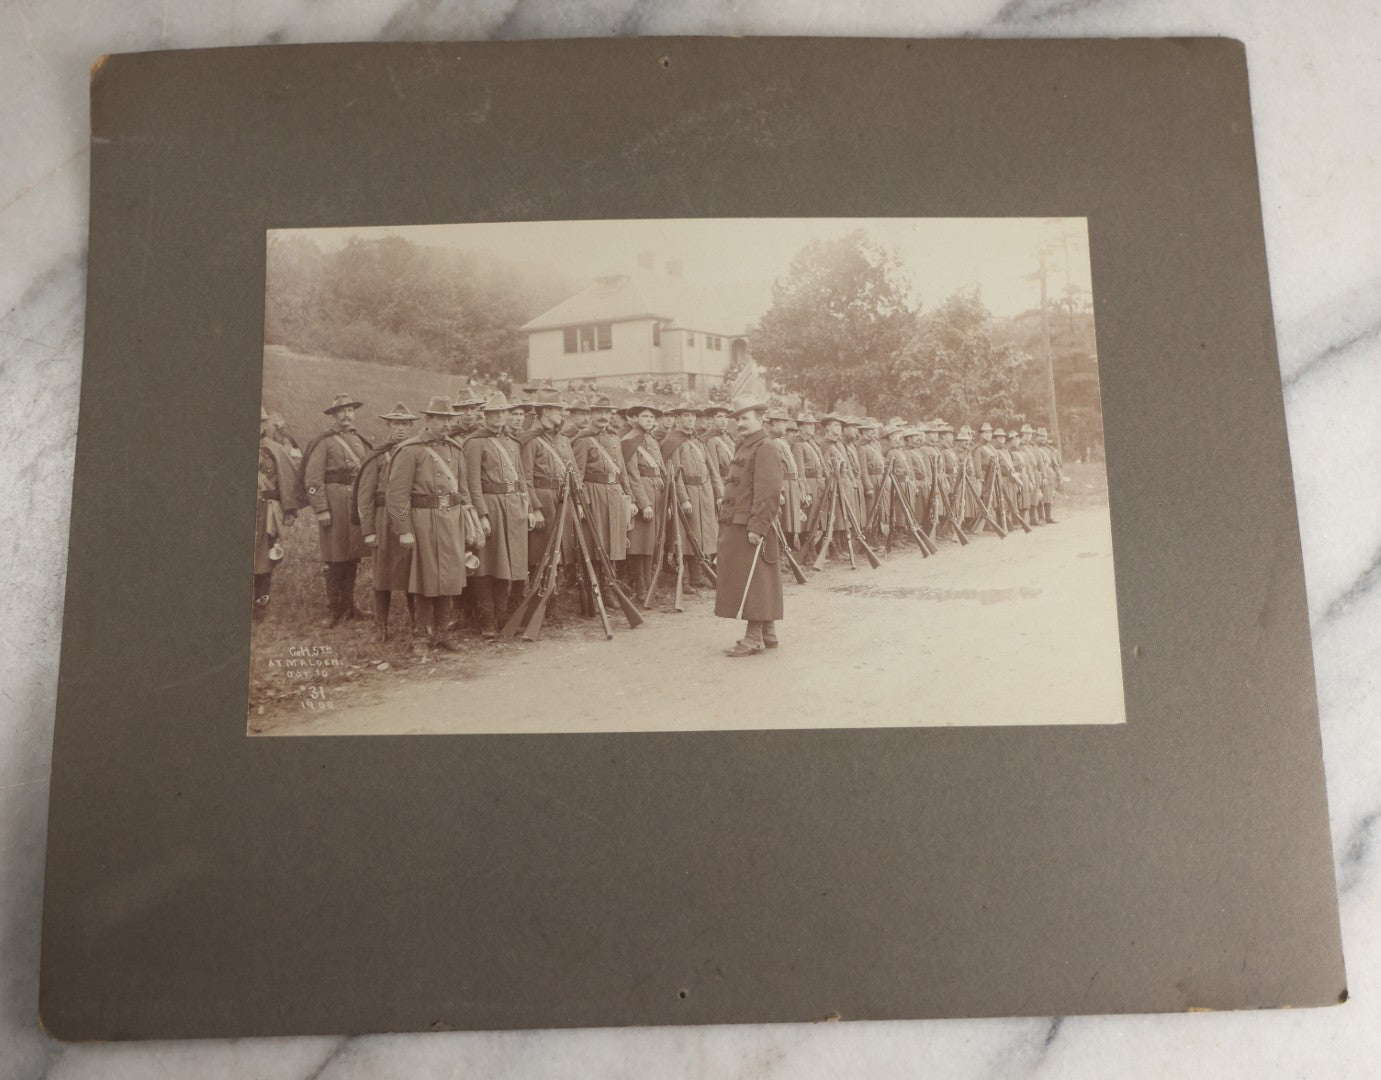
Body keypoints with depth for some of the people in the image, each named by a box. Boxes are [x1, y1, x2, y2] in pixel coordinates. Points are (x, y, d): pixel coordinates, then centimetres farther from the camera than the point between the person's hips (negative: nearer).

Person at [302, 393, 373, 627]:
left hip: (359, 504, 6)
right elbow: (313, 478, -10)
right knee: (335, 559, 0)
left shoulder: (361, 441, 14)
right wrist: (321, 510, -16)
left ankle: (348, 605, 22)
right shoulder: (324, 442, -5)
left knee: (353, 557, 11)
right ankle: (333, 610, 10)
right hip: (335, 503, -5)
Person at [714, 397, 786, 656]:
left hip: (752, 528, -10)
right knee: (759, 583, 14)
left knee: (752, 582, -6)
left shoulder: (765, 450, -12)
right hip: (736, 526, 10)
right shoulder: (743, 448, 19)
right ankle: (768, 634, 21)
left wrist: (757, 527, -23)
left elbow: (769, 493, -19)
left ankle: (754, 639, -1)